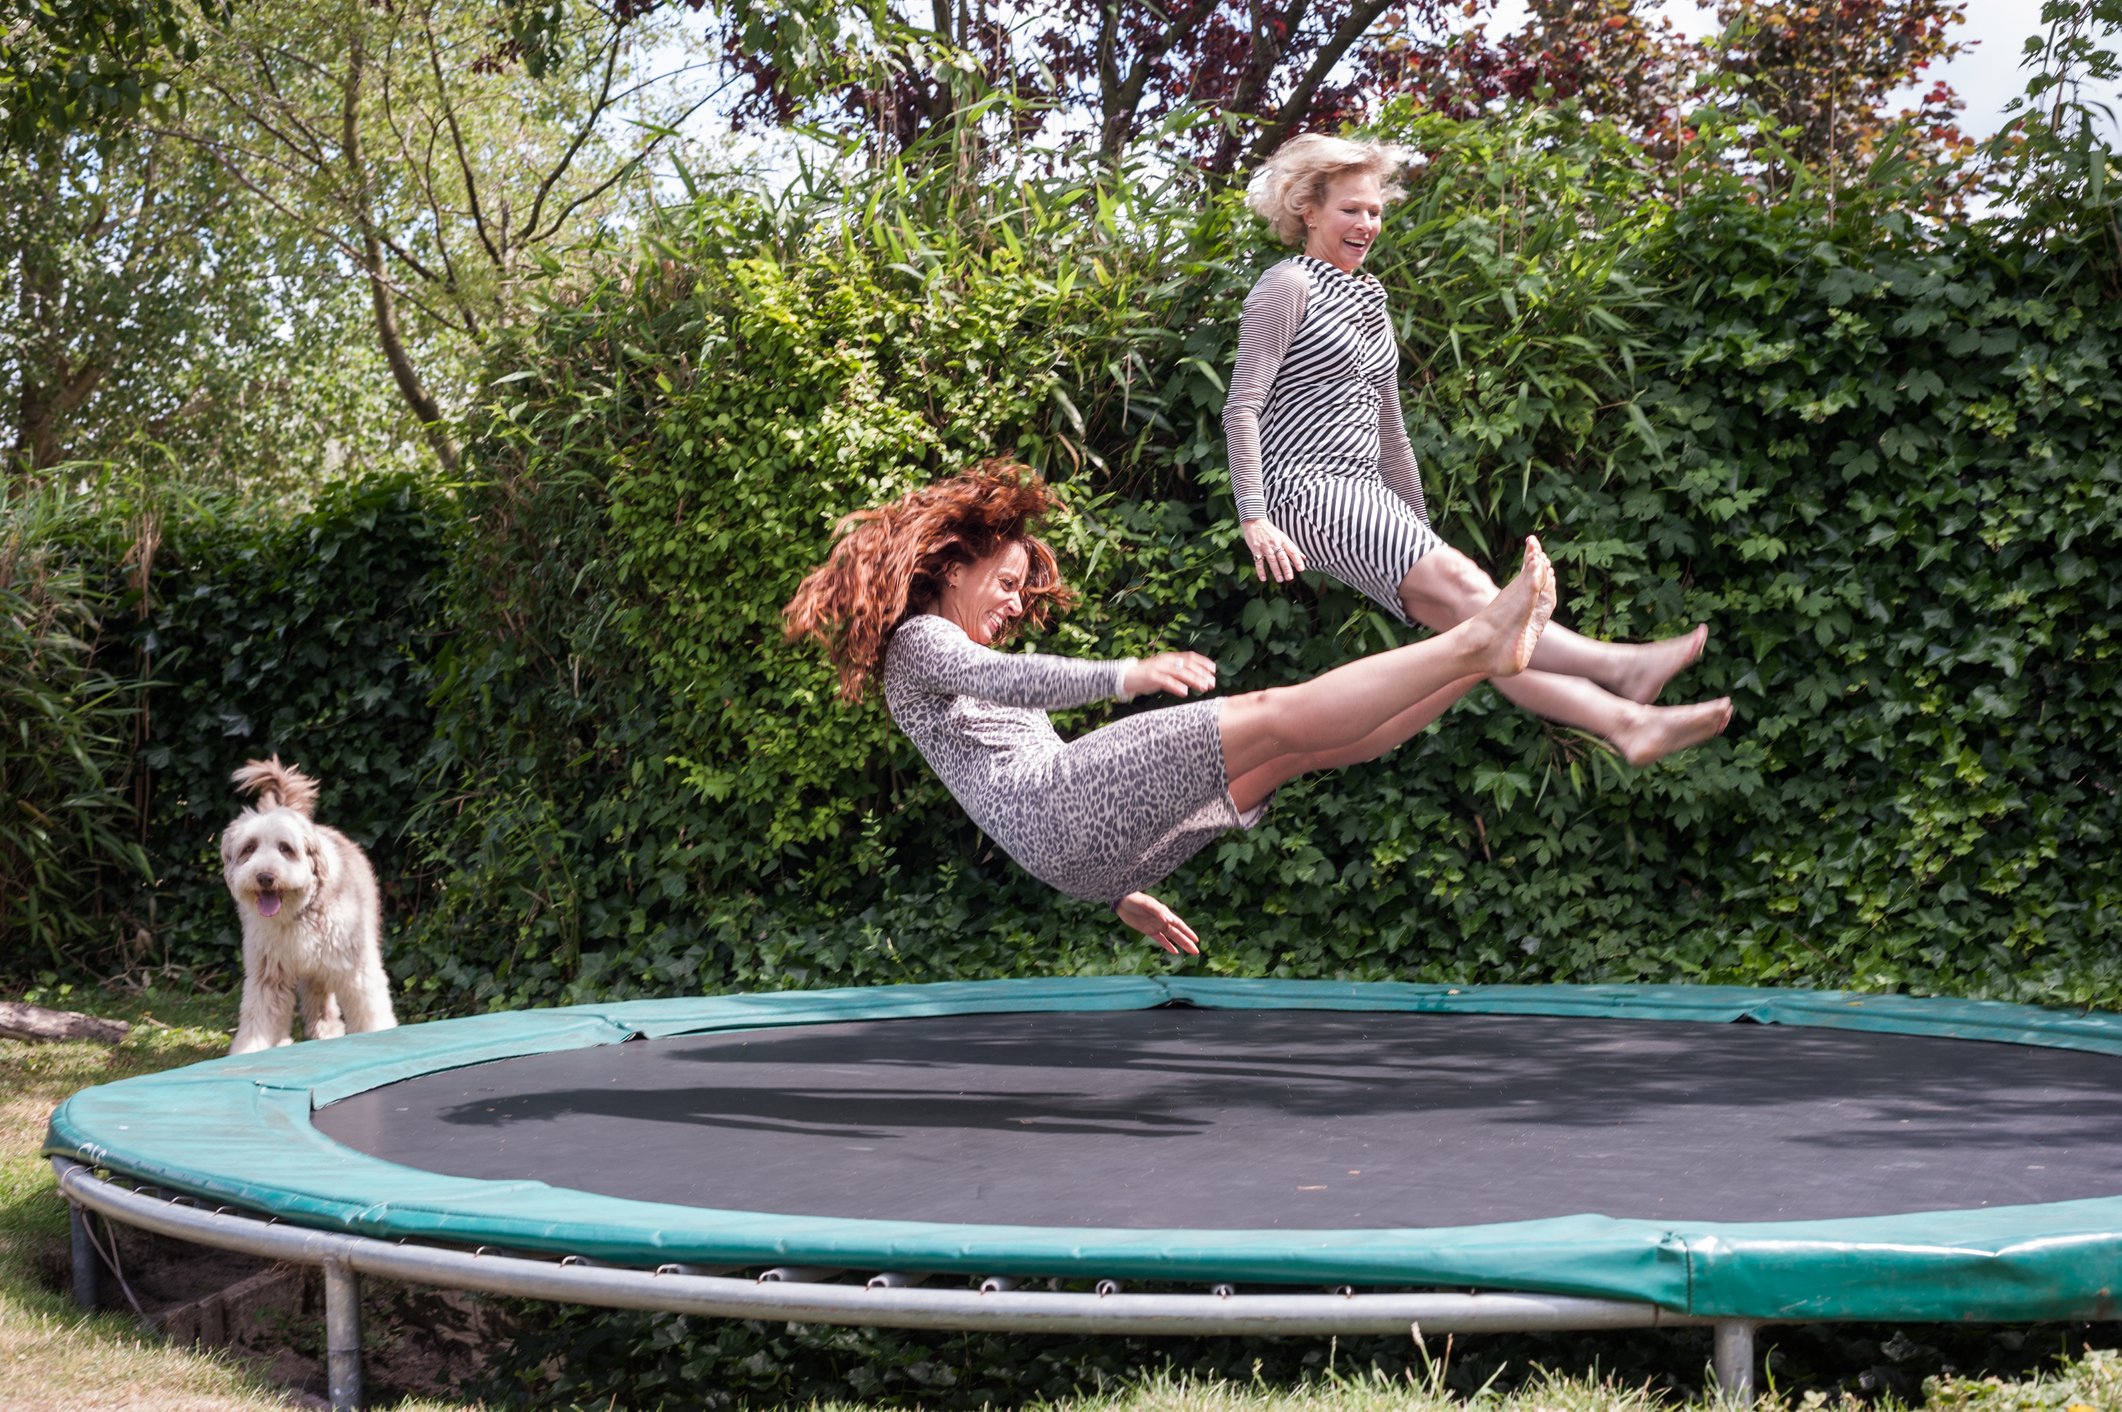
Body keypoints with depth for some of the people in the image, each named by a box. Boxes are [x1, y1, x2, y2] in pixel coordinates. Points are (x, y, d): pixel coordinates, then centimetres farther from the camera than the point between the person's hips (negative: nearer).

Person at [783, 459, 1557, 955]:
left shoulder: (962, 653, 37)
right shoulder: (917, 641, 8)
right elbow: (1000, 677, -17)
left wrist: (1122, 892, 34)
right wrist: (1122, 676, -32)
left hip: (1090, 848, 9)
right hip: (1066, 804, -9)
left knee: (1323, 739, -2)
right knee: (1279, 717, -16)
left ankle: (1489, 656, -5)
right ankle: (1475, 640, -20)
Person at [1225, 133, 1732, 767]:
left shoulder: (1369, 299, 24)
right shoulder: (1288, 287, -1)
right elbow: (1242, 408, -10)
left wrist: (1421, 528, 27)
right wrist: (1254, 519, -20)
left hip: (1365, 495, 7)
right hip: (1304, 490, -7)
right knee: (1459, 583, -26)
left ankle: (1624, 722, -29)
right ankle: (1616, 666, -41)